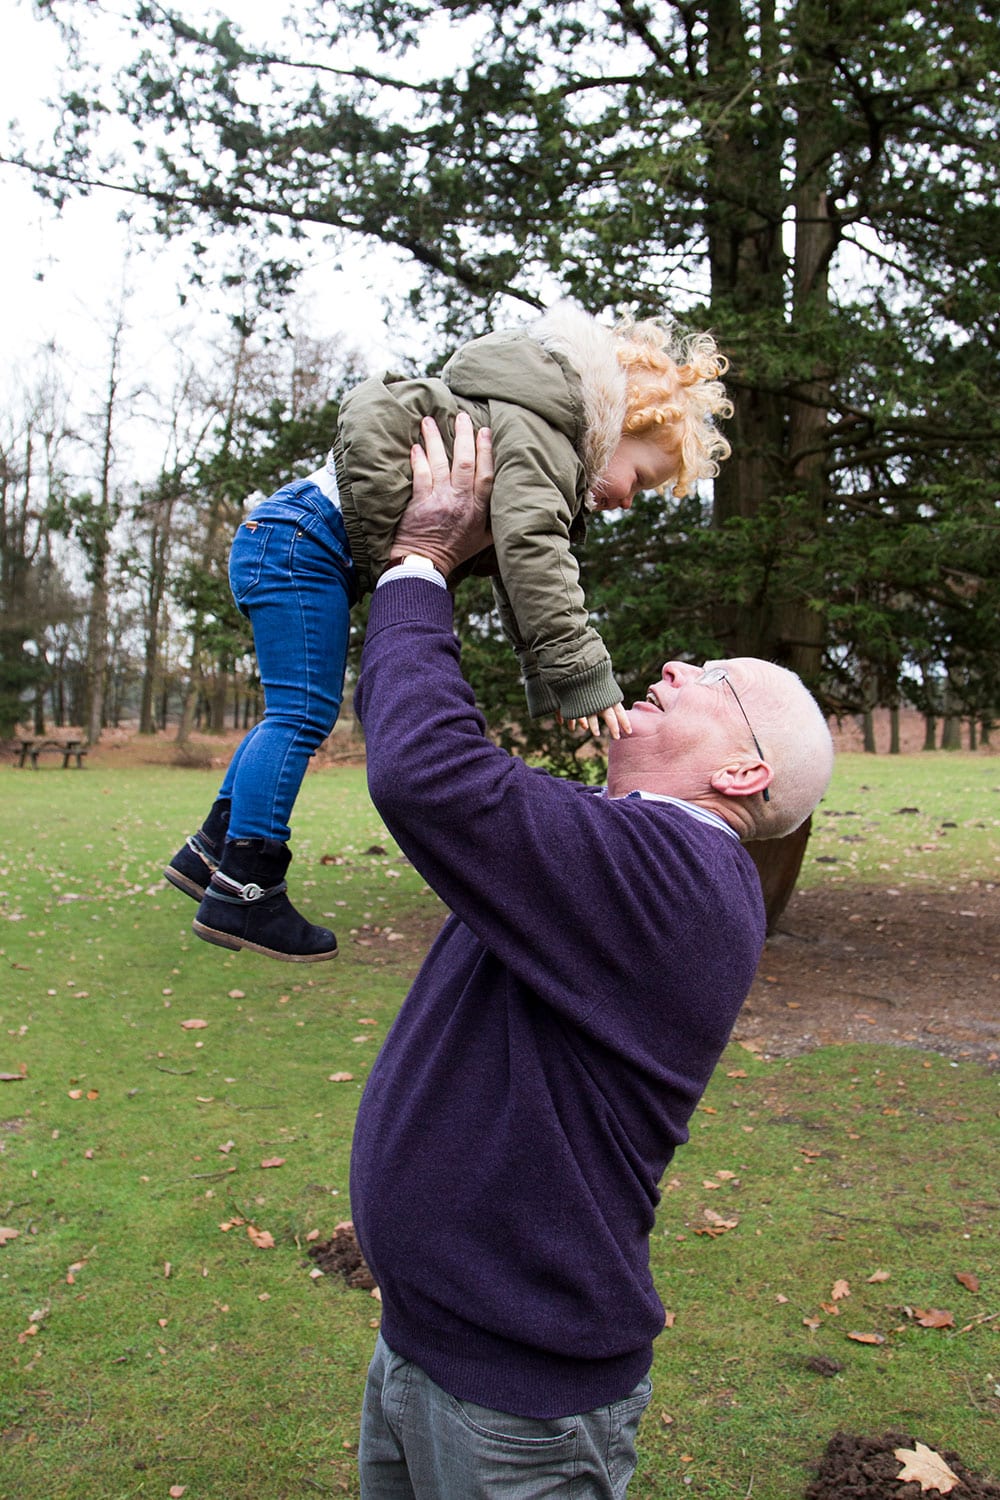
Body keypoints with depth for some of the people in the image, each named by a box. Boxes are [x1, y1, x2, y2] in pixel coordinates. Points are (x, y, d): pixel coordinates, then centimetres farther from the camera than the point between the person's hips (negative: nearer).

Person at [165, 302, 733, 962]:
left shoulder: (554, 459, 18)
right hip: (301, 539, -10)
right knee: (304, 713, -10)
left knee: (301, 712, 14)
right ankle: (242, 892, -5)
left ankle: (212, 850, 23)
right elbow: (531, 557, -30)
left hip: (288, 542, 10)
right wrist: (583, 676, -32)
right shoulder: (538, 428, -15)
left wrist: (550, 683, 5)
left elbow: (518, 584, 15)